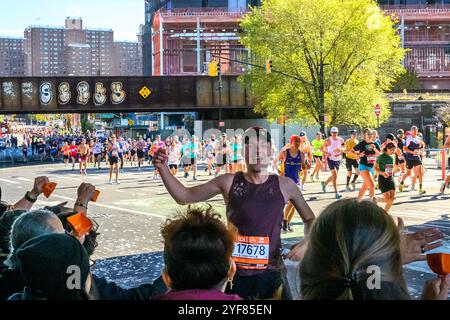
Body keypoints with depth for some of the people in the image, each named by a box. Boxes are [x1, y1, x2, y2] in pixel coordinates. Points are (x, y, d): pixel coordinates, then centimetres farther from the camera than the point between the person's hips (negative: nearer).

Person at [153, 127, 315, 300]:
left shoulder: (285, 186, -1)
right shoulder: (229, 182, -2)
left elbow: (310, 219, 12)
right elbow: (184, 197, 2)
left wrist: (306, 243, -6)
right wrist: (162, 167, -9)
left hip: (271, 272, 0)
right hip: (234, 272, 0)